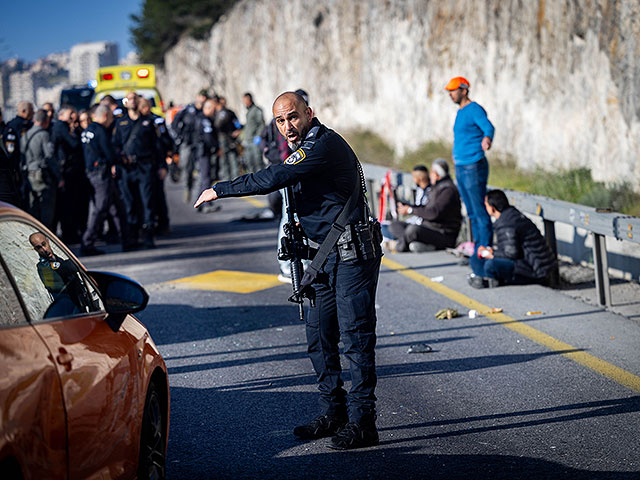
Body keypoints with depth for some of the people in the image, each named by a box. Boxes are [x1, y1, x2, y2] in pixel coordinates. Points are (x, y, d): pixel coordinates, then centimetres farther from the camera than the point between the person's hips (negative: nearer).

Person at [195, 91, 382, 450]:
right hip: (328, 255, 10)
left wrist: (219, 190, -17)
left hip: (353, 255, -10)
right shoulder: (309, 147, 16)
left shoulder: (324, 145, -17)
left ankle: (362, 423, -4)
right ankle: (334, 414, 20)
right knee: (320, 338, 11)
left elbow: (271, 180, -24)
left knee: (356, 337, -8)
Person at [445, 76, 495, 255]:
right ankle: (477, 252, 17)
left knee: (480, 211, -8)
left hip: (474, 167, -10)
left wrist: (487, 138, -50)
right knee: (472, 213, 12)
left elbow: (489, 127, -29)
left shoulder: (475, 109, -12)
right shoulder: (460, 112, 16)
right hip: (461, 168, 10)